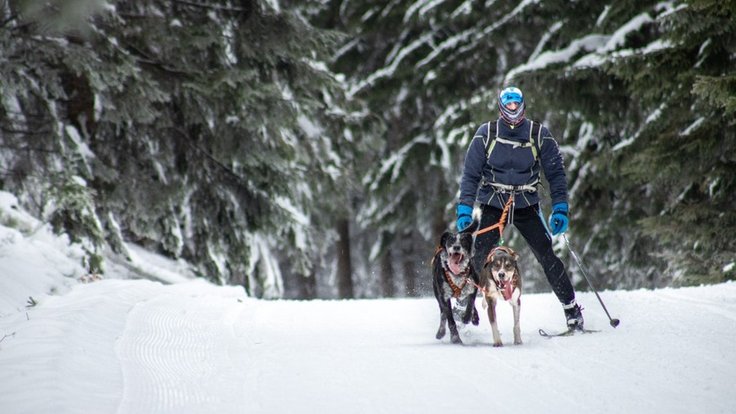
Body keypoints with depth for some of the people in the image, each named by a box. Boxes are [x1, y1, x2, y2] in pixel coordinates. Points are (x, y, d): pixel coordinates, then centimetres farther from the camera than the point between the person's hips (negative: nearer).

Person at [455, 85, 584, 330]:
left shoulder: (539, 135, -4)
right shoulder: (486, 134, -5)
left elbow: (556, 173, 3)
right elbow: (470, 174, -1)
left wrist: (560, 209, -5)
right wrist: (464, 209, -10)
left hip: (527, 206, 0)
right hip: (492, 206, 0)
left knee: (547, 256, -8)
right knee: (479, 258, -10)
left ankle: (571, 309, 2)